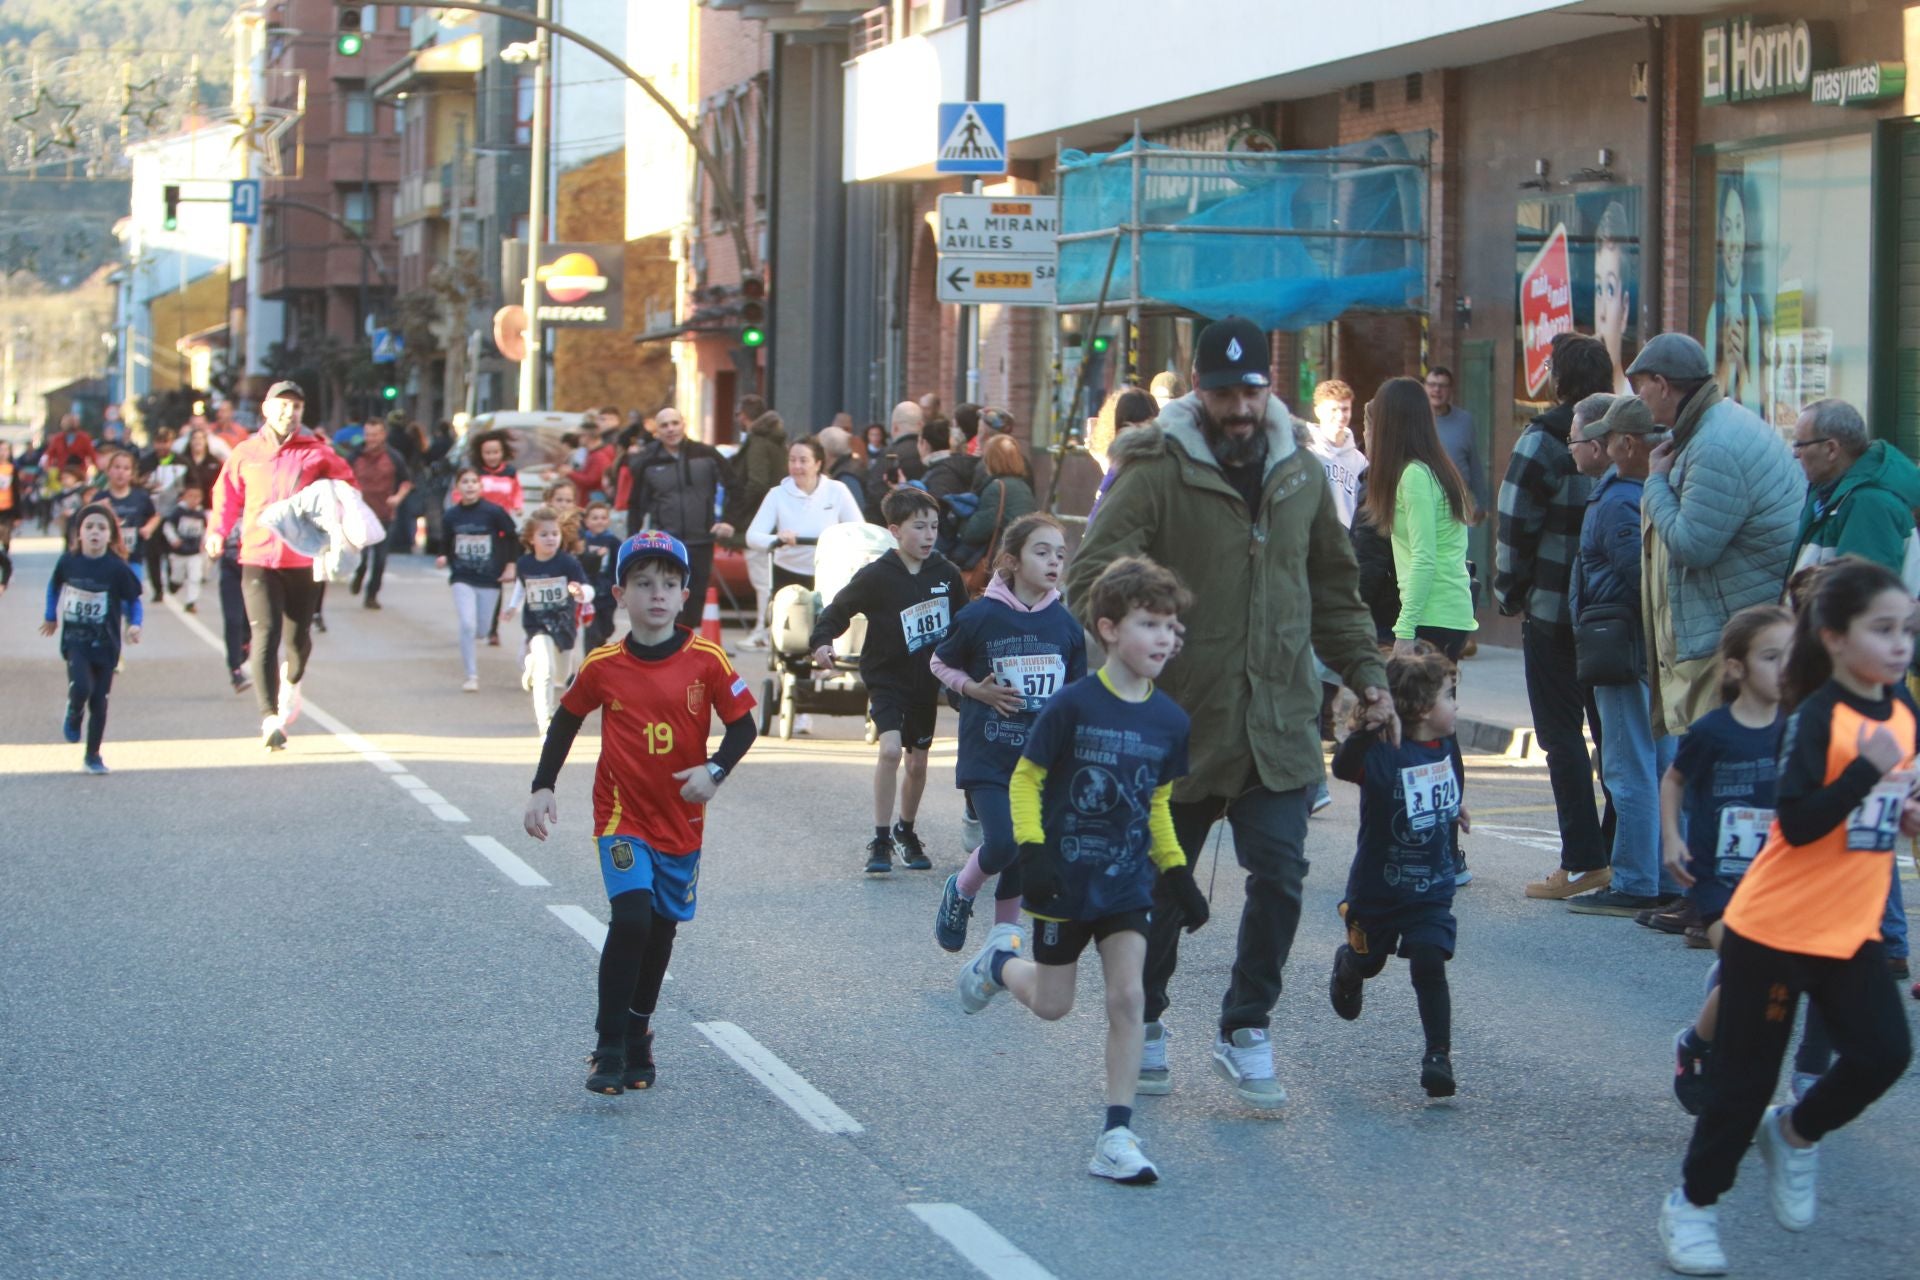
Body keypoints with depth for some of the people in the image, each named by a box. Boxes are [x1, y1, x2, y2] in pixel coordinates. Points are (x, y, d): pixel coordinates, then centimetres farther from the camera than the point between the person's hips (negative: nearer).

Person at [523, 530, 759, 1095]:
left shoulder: (706, 660, -7)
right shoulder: (602, 666, -6)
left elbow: (742, 725, -1)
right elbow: (566, 722, 9)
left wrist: (715, 769, -18)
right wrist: (542, 788, 5)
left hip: (682, 820, 2)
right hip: (623, 818, -2)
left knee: (661, 929, 12)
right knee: (631, 920, -18)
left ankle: (637, 1036, 31)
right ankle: (608, 1048, -8)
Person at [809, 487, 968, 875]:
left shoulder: (946, 573, -2)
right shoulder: (876, 577, -13)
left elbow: (962, 625, 11)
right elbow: (838, 610, -6)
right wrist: (822, 642, -22)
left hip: (927, 681, 4)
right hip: (886, 678, -4)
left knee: (917, 761, 12)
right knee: (890, 749, -21)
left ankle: (906, 831, 34)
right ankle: (880, 840, -12)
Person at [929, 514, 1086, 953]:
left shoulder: (1067, 625, 1)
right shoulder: (980, 617, -8)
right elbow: (940, 664, 7)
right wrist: (976, 689, -9)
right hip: (987, 755, -3)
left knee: (1024, 853, 6)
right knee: (1002, 843, -17)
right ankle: (960, 891, 14)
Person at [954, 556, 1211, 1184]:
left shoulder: (1169, 720, -1)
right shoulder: (1074, 705, -15)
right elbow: (1024, 779, -8)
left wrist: (1178, 876, 9)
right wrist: (1033, 851, -18)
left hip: (1127, 881, 3)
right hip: (1066, 878, -3)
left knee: (1127, 997, -7)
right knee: (1053, 1005, 9)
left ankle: (1116, 1135, -2)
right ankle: (1002, 961, 43)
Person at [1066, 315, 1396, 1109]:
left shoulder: (1302, 476, 9)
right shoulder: (1157, 473, -8)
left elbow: (1333, 590, 20)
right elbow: (1091, 580, -14)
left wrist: (1365, 672, 11)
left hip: (1279, 721, 3)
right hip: (1181, 718, -3)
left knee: (1279, 874, -8)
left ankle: (1246, 1031, 9)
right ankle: (1143, 1027, 30)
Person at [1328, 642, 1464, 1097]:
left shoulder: (1446, 747, -4)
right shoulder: (1382, 753, -24)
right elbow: (1344, 767, -45)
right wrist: (1361, 733, -60)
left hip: (1432, 890, 3)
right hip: (1377, 887, -2)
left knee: (1430, 966, -12)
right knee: (1368, 960, 21)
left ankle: (1439, 1055, -4)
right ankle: (1346, 967, 57)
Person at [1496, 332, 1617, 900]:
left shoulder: (1544, 440, -12)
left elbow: (1516, 527, -11)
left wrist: (1509, 593, 2)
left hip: (1555, 612, -5)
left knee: (1563, 735, -1)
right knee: (1612, 731, 13)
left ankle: (1582, 862, -4)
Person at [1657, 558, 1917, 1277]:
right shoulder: (1817, 716, -18)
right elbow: (1798, 823, -26)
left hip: (1853, 928, 6)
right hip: (1776, 925, -6)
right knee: (1748, 1074, 2)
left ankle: (1795, 1134, 21)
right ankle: (1692, 1205, 19)